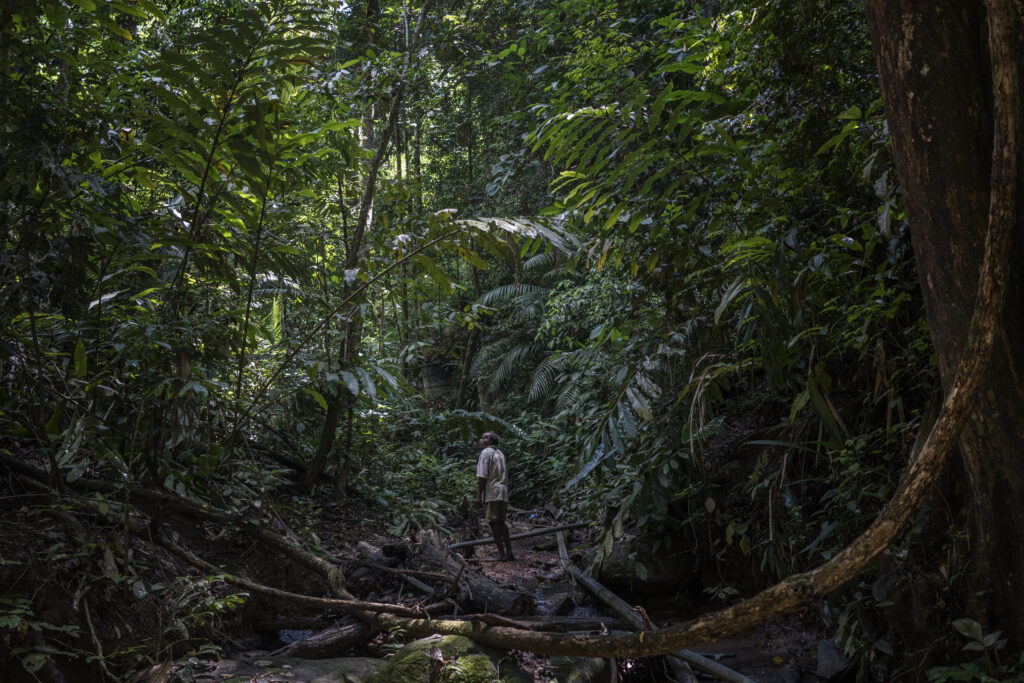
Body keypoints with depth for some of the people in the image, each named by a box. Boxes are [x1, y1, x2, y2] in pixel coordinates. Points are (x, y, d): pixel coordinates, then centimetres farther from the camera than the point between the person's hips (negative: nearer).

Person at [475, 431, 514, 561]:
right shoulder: (500, 453, 20)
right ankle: (509, 552, 12)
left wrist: (479, 495, -12)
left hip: (492, 492, -9)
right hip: (503, 491, 9)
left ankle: (501, 554, -7)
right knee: (501, 522, 13)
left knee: (494, 523, -5)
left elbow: (482, 476, -13)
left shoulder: (486, 453, -6)